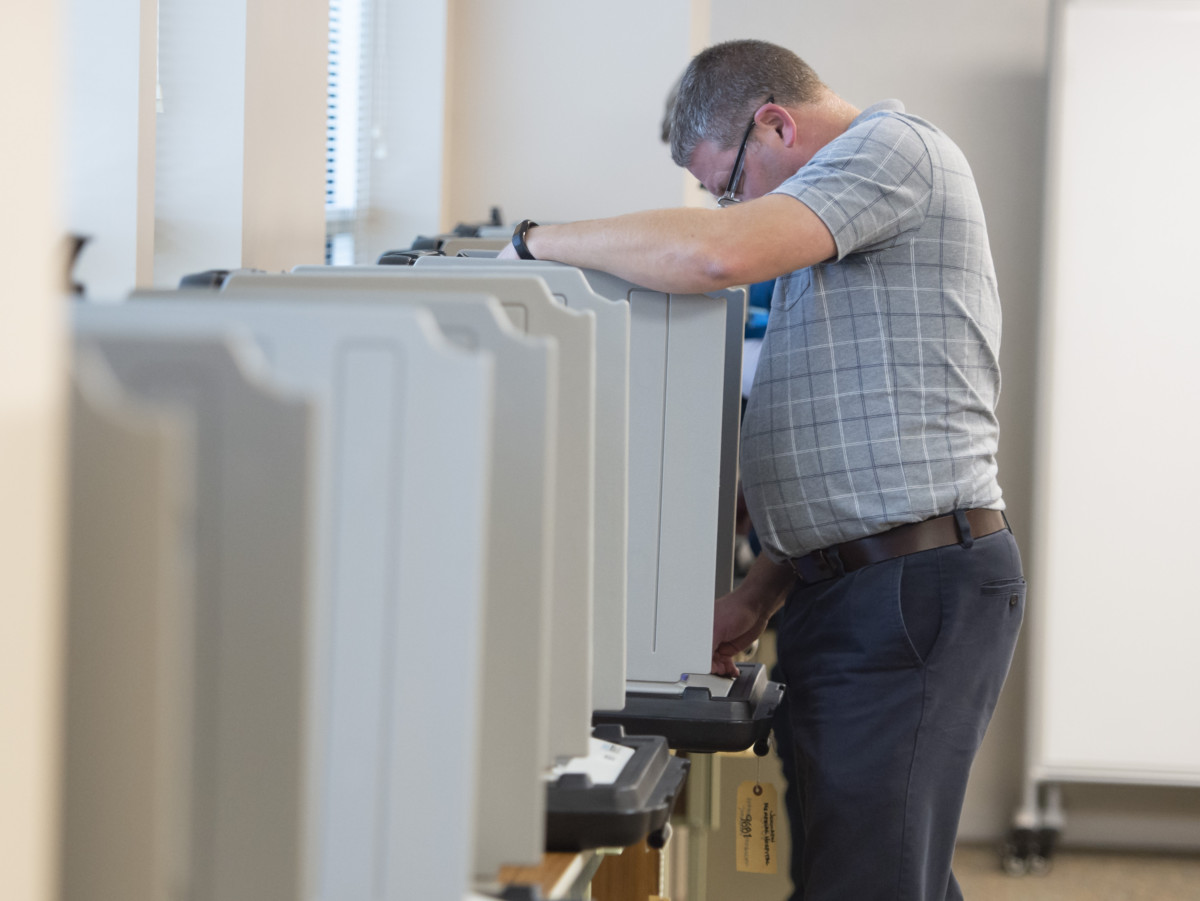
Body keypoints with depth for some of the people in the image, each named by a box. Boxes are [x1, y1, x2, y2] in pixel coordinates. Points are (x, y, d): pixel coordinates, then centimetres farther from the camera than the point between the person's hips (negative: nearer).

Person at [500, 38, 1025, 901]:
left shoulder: (894, 144, -8)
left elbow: (719, 252, -25)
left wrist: (537, 241, -13)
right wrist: (761, 594, 14)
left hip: (912, 587, -10)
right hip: (854, 586, 10)